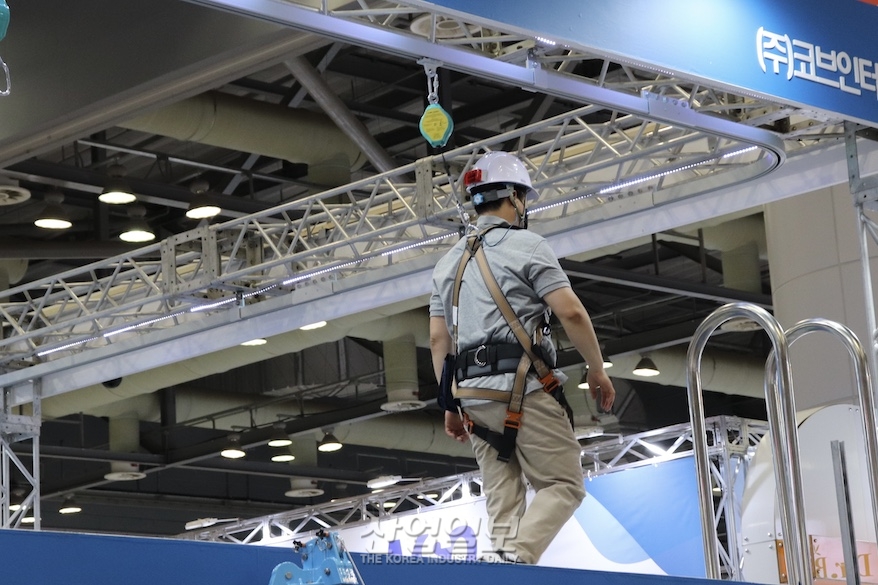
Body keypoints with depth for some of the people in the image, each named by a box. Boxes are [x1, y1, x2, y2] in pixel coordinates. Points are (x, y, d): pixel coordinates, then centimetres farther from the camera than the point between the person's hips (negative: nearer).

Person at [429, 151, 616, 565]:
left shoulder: (449, 261, 19)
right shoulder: (526, 245, -1)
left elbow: (438, 338, 15)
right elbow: (571, 313, -9)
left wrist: (451, 405, 18)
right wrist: (598, 371, 2)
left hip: (473, 392, 7)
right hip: (524, 387, -6)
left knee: (502, 496, 7)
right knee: (563, 486, -3)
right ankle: (515, 556, -24)